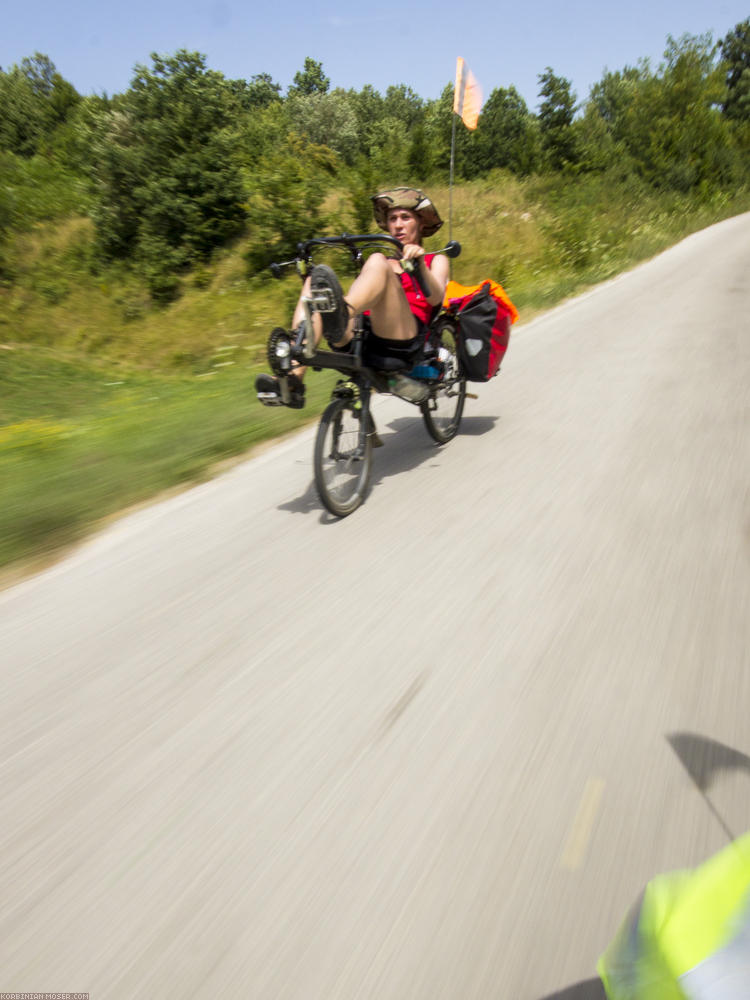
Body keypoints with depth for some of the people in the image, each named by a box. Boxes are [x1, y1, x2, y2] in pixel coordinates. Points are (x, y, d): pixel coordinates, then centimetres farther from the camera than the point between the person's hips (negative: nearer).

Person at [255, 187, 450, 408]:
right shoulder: (387, 262, 36)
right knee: (313, 281, -14)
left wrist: (420, 263, -16)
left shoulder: (435, 260, 24)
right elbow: (361, 296, 23)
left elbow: (435, 297, 1)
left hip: (405, 338, -4)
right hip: (361, 335, 4)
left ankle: (341, 316, -56)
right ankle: (293, 378, -32)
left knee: (377, 262, -23)